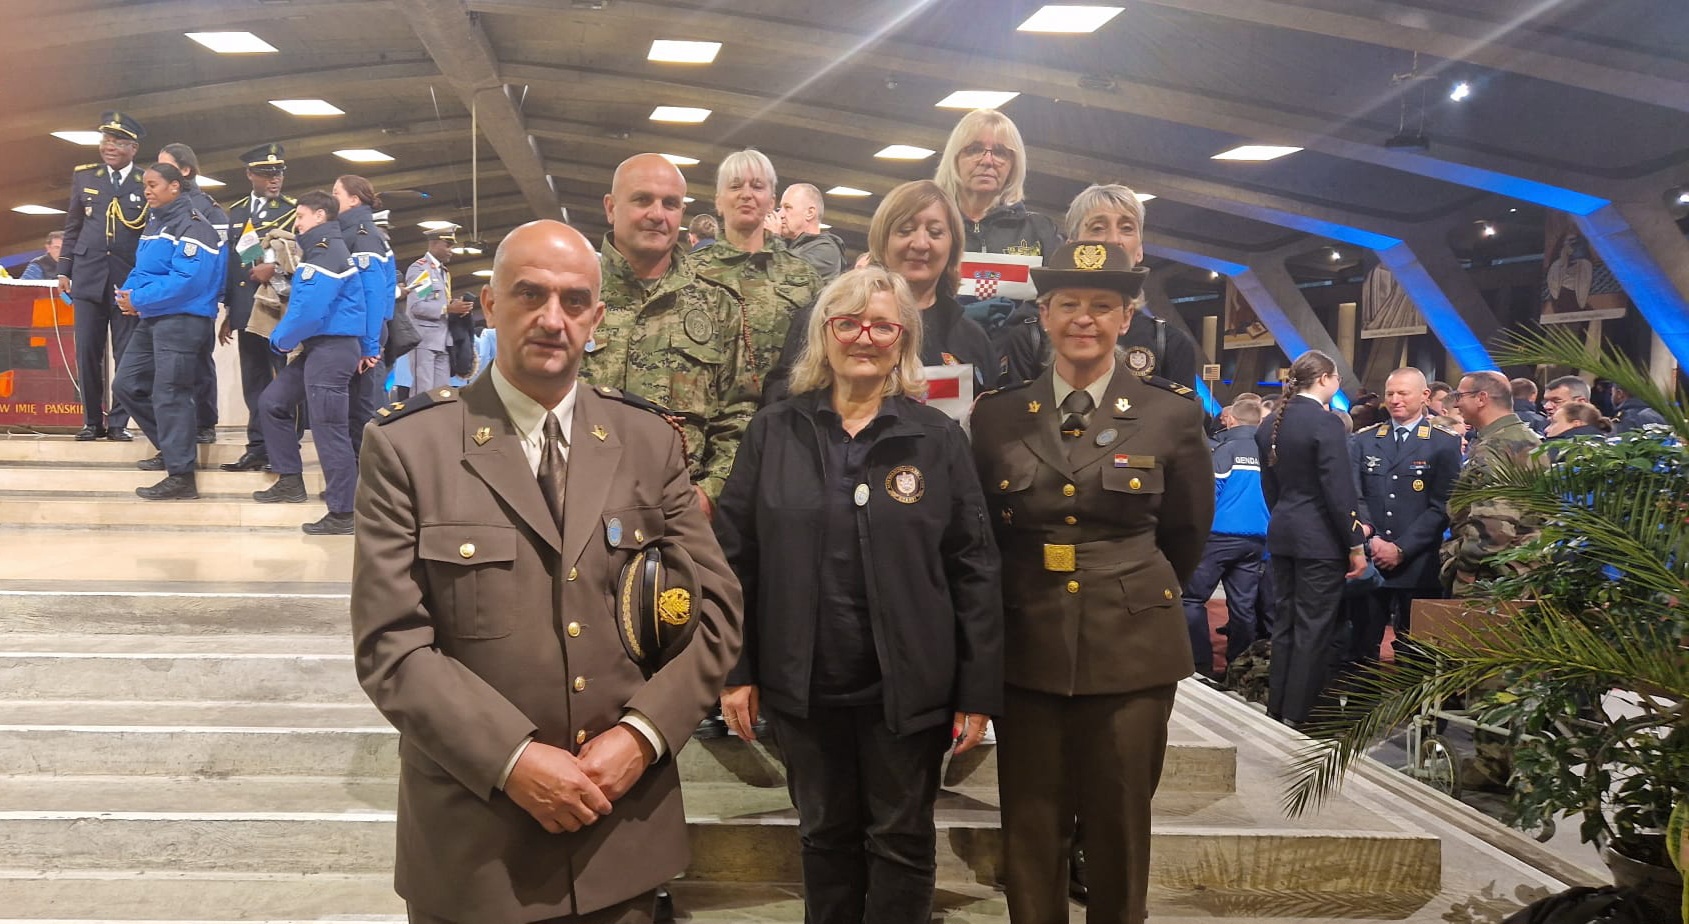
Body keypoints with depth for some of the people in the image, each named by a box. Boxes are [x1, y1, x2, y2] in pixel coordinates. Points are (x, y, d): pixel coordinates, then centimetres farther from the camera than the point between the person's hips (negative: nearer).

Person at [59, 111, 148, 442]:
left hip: (130, 279, -2)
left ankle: (118, 422, 8)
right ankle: (91, 421, 12)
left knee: (127, 354, 0)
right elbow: (72, 227, 14)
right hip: (89, 276, 2)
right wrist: (64, 270, 10)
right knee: (87, 352, 3)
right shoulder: (84, 177, 10)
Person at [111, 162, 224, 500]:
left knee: (169, 394, -9)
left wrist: (138, 300, -18)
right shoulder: (154, 222, 16)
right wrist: (127, 294, -3)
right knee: (127, 385, 14)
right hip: (153, 319, 10)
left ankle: (181, 476, -3)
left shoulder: (193, 227, -14)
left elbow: (187, 281, -24)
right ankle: (172, 448, 26)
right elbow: (142, 269, 19)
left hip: (183, 320, -10)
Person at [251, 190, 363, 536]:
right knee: (273, 402, 16)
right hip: (318, 348, 11)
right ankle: (290, 481, 22)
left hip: (332, 348, -11)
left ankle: (343, 514, -3)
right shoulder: (319, 250, 18)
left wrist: (281, 340, -7)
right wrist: (286, 338, 9)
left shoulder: (328, 252, -14)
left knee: (328, 428, -8)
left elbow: (310, 308, -21)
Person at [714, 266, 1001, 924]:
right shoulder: (773, 433, 2)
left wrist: (979, 692, -5)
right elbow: (734, 557, 2)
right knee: (825, 835, 16)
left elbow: (974, 571, -3)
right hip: (803, 684, 1)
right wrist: (733, 671, -2)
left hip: (908, 686, -1)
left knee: (902, 842, 11)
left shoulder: (939, 439, -2)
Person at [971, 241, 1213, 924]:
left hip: (1131, 649, -1)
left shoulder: (1172, 415, -2)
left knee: (1119, 829, 8)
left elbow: (1186, 531, 12)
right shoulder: (997, 414, 1)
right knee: (1030, 831, 7)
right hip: (1026, 646, 1)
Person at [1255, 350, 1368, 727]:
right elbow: (1339, 490, -17)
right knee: (1313, 627, 0)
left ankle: (1277, 707, 22)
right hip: (1320, 539, -7)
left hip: (1281, 533, 8)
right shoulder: (1326, 422, -15)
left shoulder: (1269, 425, 8)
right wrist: (1356, 544, -12)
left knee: (1284, 621, 15)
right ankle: (1297, 714, 4)